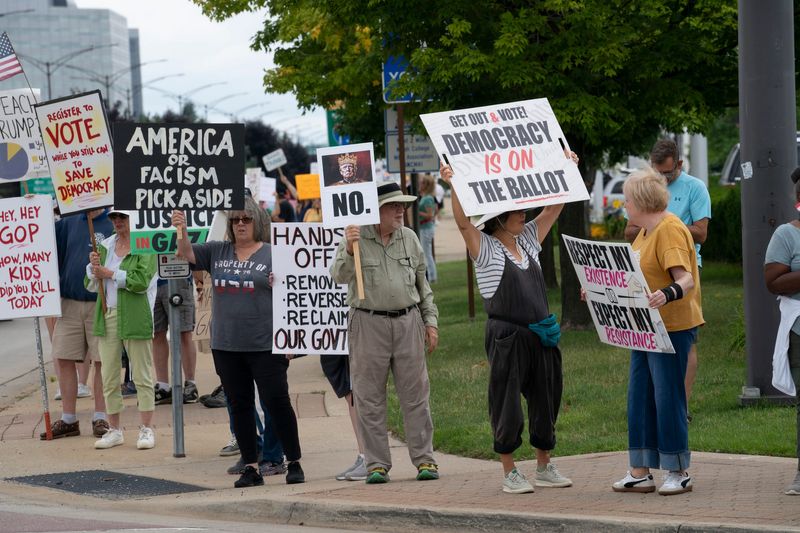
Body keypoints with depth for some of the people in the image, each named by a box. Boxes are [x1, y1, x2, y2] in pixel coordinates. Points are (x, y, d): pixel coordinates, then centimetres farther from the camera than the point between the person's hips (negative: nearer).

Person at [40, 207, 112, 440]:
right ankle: (68, 419, 12)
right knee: (64, 359, 4)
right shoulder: (68, 224, 11)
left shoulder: (113, 226, -3)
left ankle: (100, 418, 9)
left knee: (101, 361, 0)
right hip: (69, 304, 4)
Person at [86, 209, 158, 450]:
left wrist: (109, 273, -11)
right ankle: (114, 430, 14)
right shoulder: (105, 246, 14)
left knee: (142, 376, 0)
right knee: (109, 378, 7)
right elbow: (91, 284, 15)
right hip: (107, 317, 6)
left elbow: (141, 281, -17)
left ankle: (146, 429, 4)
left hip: (135, 319, -6)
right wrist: (93, 266, -5)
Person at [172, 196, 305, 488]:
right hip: (226, 345, 4)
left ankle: (294, 463, 6)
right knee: (239, 407, 8)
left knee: (277, 403, -4)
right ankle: (251, 467, 14)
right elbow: (186, 253, 2)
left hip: (265, 345, -4)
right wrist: (181, 230, -15)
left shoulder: (273, 255, -1)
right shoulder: (218, 252, 10)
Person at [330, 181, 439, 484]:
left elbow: (422, 283, 16)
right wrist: (349, 251, -31)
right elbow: (339, 276, -14)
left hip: (408, 322, 3)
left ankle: (424, 459, 9)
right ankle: (377, 464, 7)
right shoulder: (356, 238, -2)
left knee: (415, 394, 3)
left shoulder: (409, 238, 9)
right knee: (370, 398, 1)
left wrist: (430, 321, 12)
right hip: (368, 323, -3)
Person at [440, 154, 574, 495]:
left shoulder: (528, 241, 12)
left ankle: (544, 467, 23)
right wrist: (453, 186, -34)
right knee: (507, 403, -1)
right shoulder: (485, 249, -5)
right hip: (507, 336, -6)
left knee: (546, 398, 11)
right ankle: (510, 472, 7)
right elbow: (463, 223, -21)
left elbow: (554, 209, 15)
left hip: (541, 335, 6)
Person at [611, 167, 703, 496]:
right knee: (640, 398, 9)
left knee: (668, 398, -5)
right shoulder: (645, 231, 14)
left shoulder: (670, 230, -17)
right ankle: (640, 472, 14)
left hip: (672, 328, -10)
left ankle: (679, 472, 5)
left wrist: (668, 294, -45)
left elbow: (685, 279, -26)